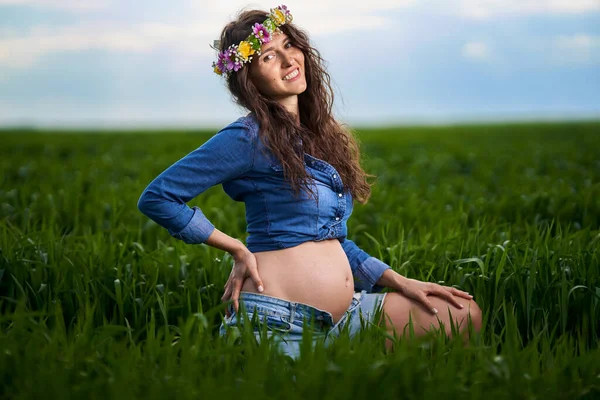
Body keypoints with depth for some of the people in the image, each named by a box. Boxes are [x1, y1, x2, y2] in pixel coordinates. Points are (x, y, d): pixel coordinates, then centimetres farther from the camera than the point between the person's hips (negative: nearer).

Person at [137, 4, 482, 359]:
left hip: (342, 314, 8)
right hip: (277, 320, -8)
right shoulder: (250, 137, -8)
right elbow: (156, 198, -9)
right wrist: (238, 249, -7)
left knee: (464, 315, 2)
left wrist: (400, 282, 12)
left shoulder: (318, 134, 14)